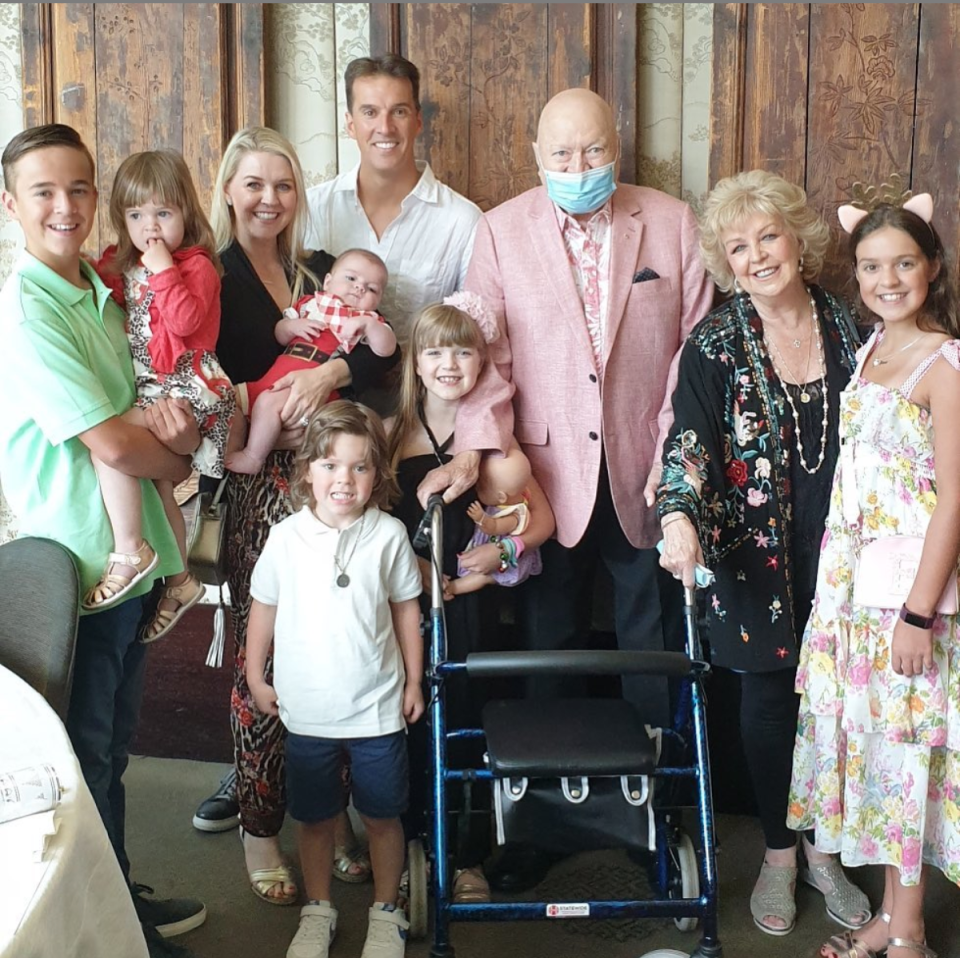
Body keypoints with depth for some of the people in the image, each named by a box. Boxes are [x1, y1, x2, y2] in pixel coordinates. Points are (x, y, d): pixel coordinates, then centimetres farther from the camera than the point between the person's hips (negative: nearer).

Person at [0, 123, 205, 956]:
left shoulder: (102, 297, 11)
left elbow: (138, 426, 14)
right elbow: (112, 444, -20)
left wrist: (173, 425, -9)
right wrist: (179, 456, -1)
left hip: (130, 556, 8)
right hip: (74, 567, -8)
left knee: (113, 746, 20)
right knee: (85, 754, 8)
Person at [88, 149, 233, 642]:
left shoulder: (196, 264, -7)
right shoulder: (119, 265, 14)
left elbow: (185, 320, -21)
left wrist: (162, 268, -20)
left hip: (185, 384, -9)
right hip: (146, 386, 9)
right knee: (156, 483, 13)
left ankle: (129, 551, -19)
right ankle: (179, 581, 27)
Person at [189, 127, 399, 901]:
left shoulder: (320, 273, 15)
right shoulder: (211, 278, 3)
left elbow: (382, 353, 3)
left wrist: (331, 372, -13)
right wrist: (266, 415, -18)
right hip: (258, 487, -4)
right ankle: (259, 824, 13)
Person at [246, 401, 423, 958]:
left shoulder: (389, 535, -9)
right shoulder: (286, 537, -8)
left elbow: (407, 608, 2)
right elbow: (264, 607, 4)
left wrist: (414, 681, 5)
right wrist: (256, 678, 6)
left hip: (378, 708, 0)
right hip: (307, 709, 1)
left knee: (383, 816, 13)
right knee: (316, 817, 16)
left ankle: (386, 913, 32)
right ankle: (318, 912, 35)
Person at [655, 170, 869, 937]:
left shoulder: (846, 326, 2)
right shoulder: (715, 343, -6)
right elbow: (689, 440, -17)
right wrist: (680, 515, -35)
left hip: (841, 547, 2)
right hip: (757, 553, -2)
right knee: (769, 695, 8)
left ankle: (823, 850, 29)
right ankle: (778, 854, 26)